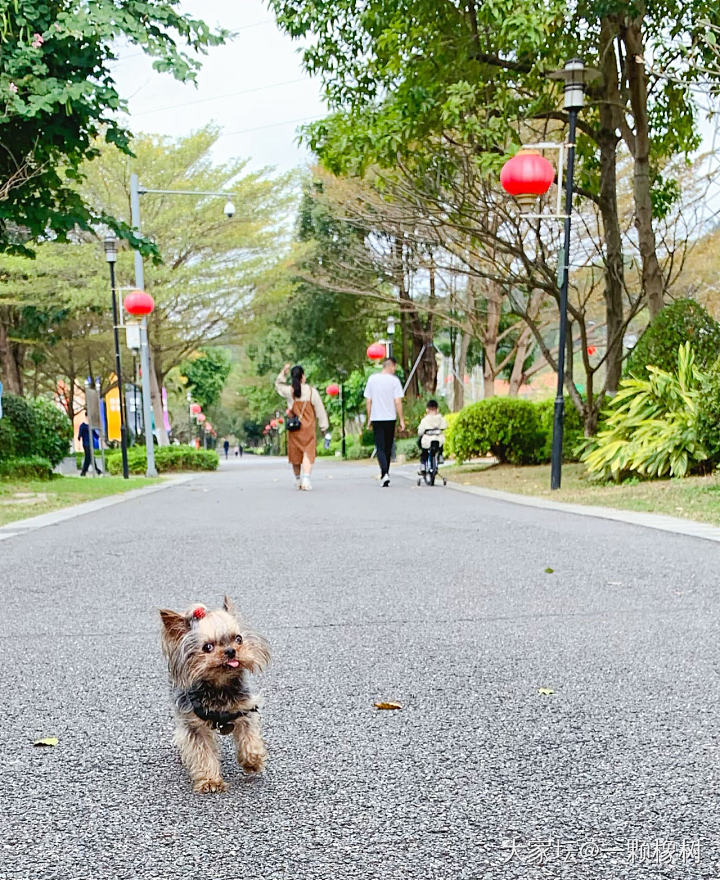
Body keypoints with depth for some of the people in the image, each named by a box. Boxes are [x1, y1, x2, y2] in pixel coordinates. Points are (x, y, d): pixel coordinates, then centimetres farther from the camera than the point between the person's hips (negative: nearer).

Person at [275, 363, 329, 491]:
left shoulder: (289, 391, -3)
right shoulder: (312, 391, -7)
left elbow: (278, 385, 20)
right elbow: (319, 410, -1)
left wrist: (283, 372, 11)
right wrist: (324, 426, 9)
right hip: (308, 428, -2)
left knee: (295, 453, 14)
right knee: (308, 453, -4)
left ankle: (298, 480, 25)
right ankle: (306, 478, -22)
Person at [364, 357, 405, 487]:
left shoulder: (372, 379, 4)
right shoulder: (394, 380, -5)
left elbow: (368, 401, 7)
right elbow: (398, 402, -8)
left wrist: (369, 418, 15)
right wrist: (401, 420, -1)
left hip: (376, 418, 1)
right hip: (390, 418, -1)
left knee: (380, 447, -2)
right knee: (388, 447, 12)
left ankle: (384, 473, -21)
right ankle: (385, 474, 20)